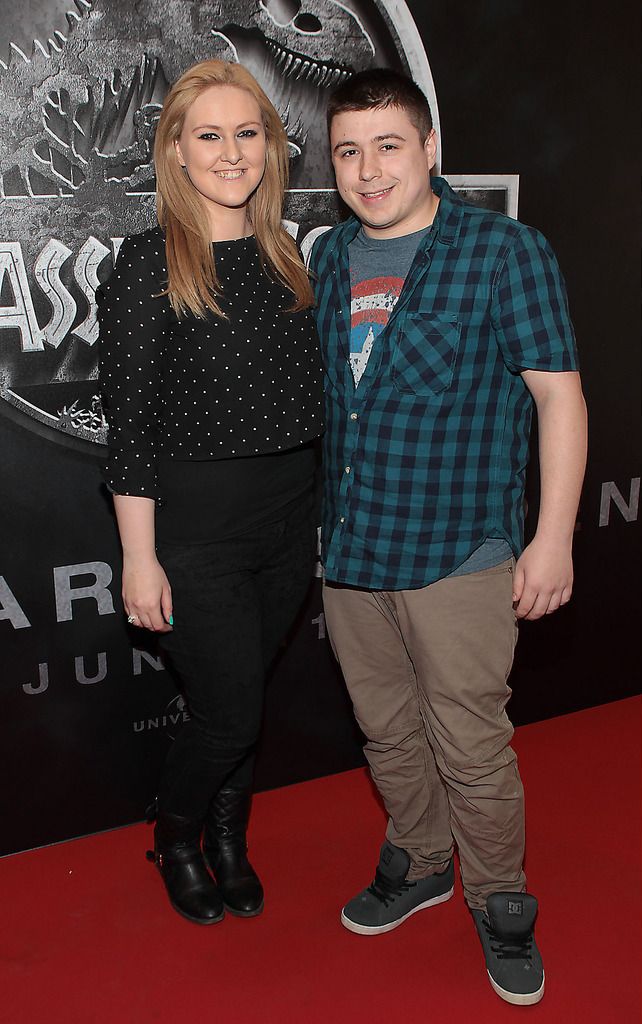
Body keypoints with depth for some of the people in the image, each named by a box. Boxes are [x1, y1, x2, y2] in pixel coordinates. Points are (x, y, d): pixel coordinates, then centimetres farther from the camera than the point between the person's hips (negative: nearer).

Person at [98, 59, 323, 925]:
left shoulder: (287, 255, 8)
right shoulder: (149, 263, -10)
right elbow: (128, 423, -11)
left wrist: (321, 512, 13)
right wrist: (140, 556, -13)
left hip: (289, 521, 5)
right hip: (196, 527, -5)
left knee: (245, 695, 17)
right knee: (231, 714, 3)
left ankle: (229, 839, 42)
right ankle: (175, 841, 34)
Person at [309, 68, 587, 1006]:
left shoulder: (505, 252, -7)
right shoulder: (328, 260, 9)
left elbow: (559, 396, -8)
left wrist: (553, 539, -12)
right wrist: (317, 521, 18)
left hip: (456, 552, -5)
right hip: (346, 548, 6)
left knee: (471, 749, 3)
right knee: (387, 731, 18)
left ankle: (500, 905, 27)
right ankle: (418, 865, 41)